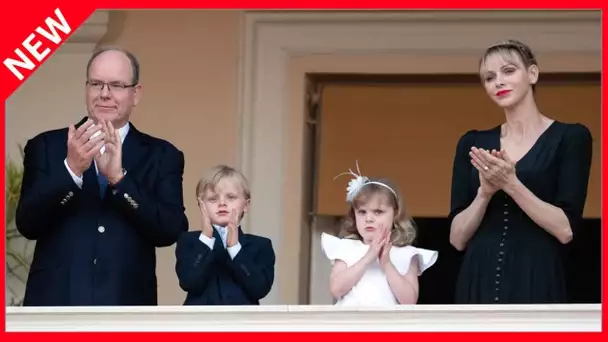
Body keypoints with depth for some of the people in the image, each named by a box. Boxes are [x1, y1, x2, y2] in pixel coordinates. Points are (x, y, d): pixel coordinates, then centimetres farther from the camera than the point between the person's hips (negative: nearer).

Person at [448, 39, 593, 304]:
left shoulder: (570, 137, 1)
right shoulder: (473, 143, 11)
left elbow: (566, 229, -8)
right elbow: (457, 238, 6)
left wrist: (510, 184, -16)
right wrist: (484, 192, -10)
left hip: (535, 285, -3)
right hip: (479, 284, 3)